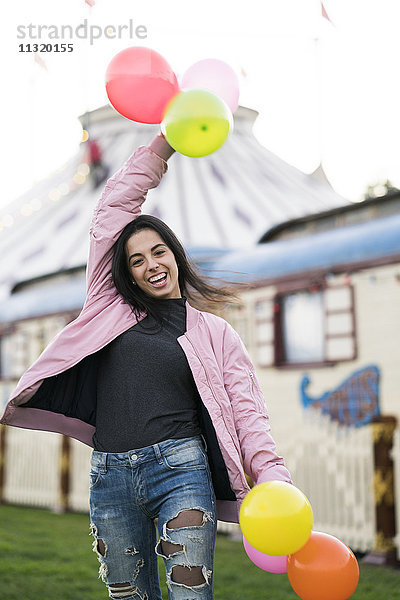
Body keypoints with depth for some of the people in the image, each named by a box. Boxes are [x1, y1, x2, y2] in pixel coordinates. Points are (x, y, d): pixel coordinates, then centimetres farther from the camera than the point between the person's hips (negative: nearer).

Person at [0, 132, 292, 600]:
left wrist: (273, 479, -13)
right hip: (110, 477, 3)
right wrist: (161, 148, 7)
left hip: (180, 470, -2)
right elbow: (112, 210, 10)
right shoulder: (112, 309, 12)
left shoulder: (214, 331, 9)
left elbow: (246, 411, 2)